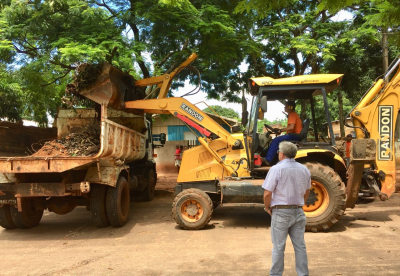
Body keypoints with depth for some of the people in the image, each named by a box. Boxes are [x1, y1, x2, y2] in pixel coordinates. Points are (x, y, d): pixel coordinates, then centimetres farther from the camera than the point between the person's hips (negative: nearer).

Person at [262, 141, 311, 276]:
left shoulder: (276, 169, -13)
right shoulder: (304, 169, 5)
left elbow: (267, 193, -17)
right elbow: (307, 192, 16)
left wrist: (267, 208, -2)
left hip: (281, 212, -5)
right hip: (298, 212, 5)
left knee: (278, 247, 5)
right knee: (300, 246, 13)